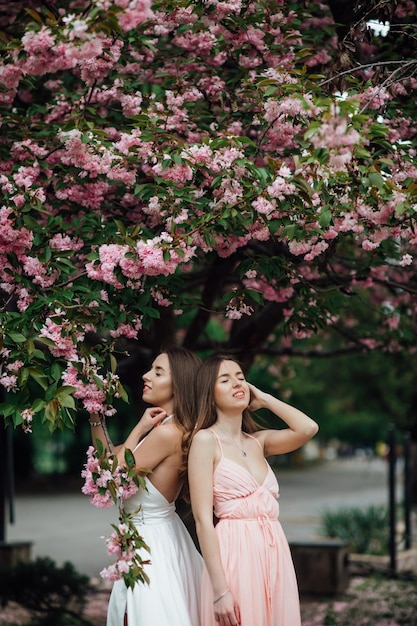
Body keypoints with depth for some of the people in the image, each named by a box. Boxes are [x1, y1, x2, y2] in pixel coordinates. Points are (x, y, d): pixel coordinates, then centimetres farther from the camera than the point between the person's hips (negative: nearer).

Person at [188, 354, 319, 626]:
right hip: (236, 554, -6)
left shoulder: (259, 441, 13)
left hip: (274, 553, 6)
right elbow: (203, 519, -11)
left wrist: (264, 399, 7)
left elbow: (308, 428, -4)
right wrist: (219, 589, -18)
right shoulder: (206, 440, -5)